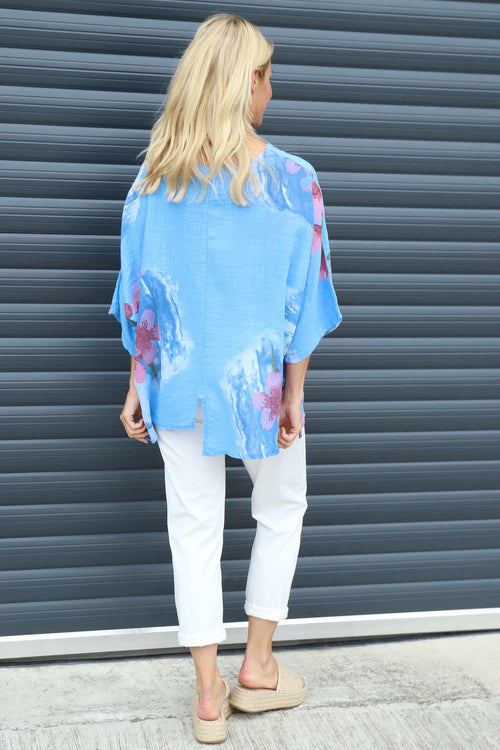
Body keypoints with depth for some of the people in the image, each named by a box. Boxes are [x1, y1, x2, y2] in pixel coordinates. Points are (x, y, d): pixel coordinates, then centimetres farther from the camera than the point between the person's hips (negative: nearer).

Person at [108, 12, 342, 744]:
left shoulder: (154, 177, -4)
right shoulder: (291, 179, -12)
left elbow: (138, 294, 0)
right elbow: (303, 299, -10)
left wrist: (139, 386, 8)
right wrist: (293, 395, -2)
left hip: (180, 381, 3)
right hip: (259, 378, -2)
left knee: (194, 527, 10)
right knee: (281, 512, 20)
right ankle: (258, 668, 26)